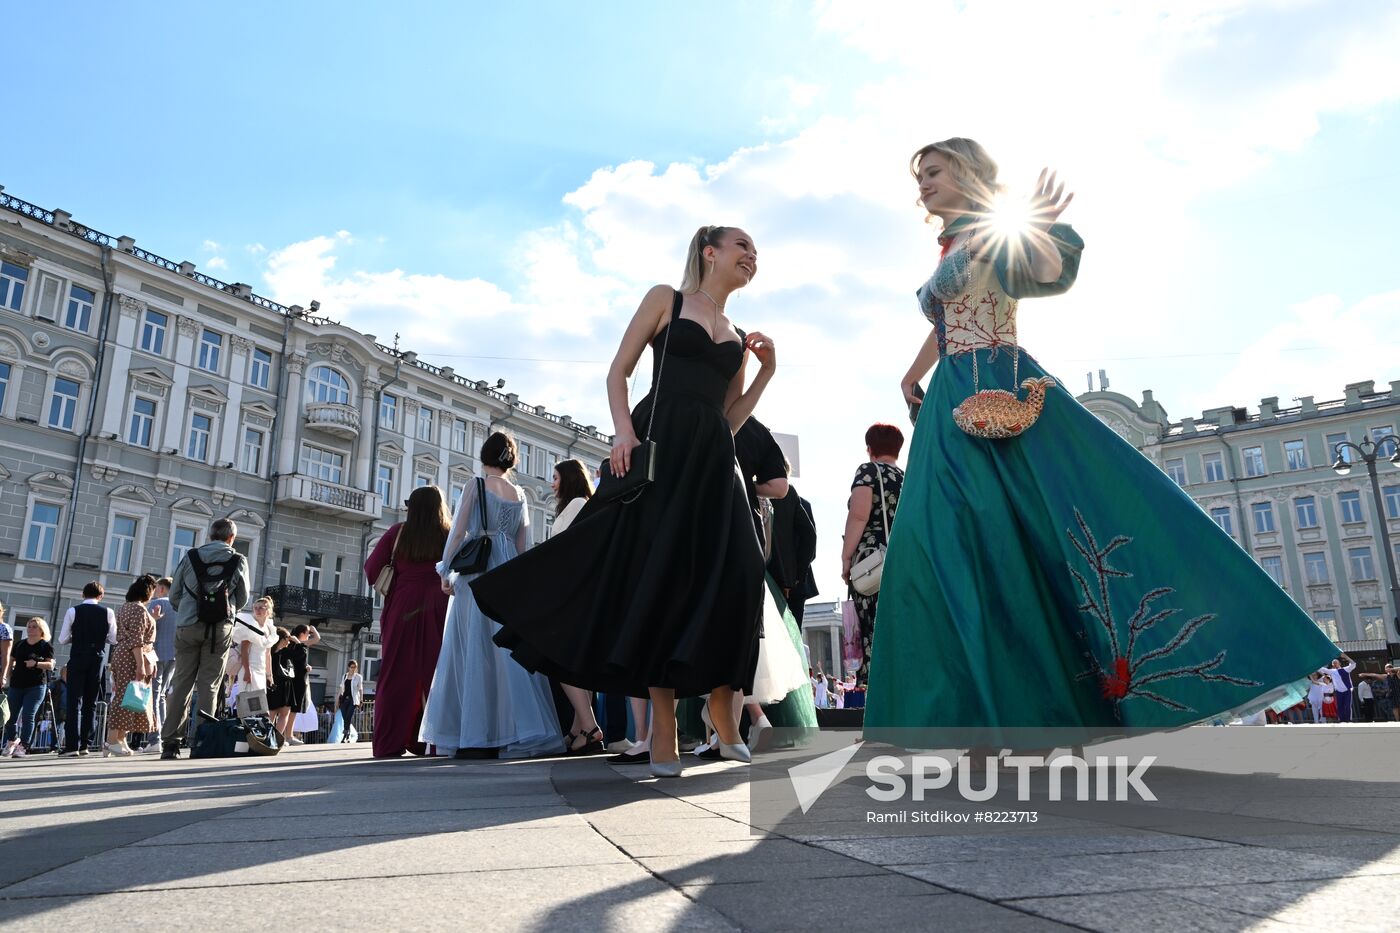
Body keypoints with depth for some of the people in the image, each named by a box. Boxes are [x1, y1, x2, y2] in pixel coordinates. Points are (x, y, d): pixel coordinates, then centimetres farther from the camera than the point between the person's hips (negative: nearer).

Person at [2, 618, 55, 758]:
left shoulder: (46, 645, 1)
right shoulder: (19, 644, 14)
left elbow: (50, 665, -5)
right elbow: (11, 662, 17)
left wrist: (36, 663, -22)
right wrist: (8, 678, 6)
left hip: (36, 686, -4)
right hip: (16, 685, 4)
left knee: (28, 716, -10)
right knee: (11, 715, 10)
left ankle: (23, 747, -7)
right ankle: (12, 741, 34)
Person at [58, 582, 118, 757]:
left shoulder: (73, 611, -3)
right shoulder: (108, 612, 0)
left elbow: (62, 639, -2)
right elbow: (113, 639, 1)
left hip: (77, 657, -1)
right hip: (98, 659, 2)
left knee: (74, 701, 0)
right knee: (91, 702, 10)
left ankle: (72, 745, -6)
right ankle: (85, 744, 11)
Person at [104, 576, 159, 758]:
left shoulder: (124, 607, 18)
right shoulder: (139, 609, -12)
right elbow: (136, 640, -19)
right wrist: (140, 665, -21)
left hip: (121, 654, 10)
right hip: (133, 657, -10)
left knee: (123, 696, 10)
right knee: (127, 696, -10)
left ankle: (120, 739, 11)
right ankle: (112, 740, -11)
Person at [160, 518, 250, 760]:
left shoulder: (190, 556, 7)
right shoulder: (239, 561, 5)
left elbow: (174, 595, 9)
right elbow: (242, 599, 11)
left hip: (188, 626, 1)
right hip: (220, 628, -1)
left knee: (181, 683, 6)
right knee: (208, 685, 2)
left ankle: (169, 742, 4)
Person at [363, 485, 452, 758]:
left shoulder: (398, 532, 3)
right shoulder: (452, 535, 2)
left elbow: (372, 569, 1)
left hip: (402, 608, 0)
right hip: (439, 609, 0)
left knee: (397, 675, 5)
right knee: (435, 673, 6)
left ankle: (389, 743, 4)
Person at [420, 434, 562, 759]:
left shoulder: (476, 486, 1)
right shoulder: (520, 494, 13)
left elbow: (458, 532, -5)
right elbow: (523, 544, 13)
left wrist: (446, 572, 0)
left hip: (476, 574, -4)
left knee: (474, 652, -1)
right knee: (510, 652, 4)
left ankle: (475, 736, -2)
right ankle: (519, 732, 0)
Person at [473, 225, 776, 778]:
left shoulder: (738, 337, 23)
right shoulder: (665, 298, 11)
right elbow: (618, 372, 4)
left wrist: (767, 371, 10)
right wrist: (625, 431, -12)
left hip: (712, 460, 5)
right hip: (659, 446, -5)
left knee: (727, 580, -8)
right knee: (658, 574, -8)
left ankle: (723, 718, 5)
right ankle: (664, 732, -3)